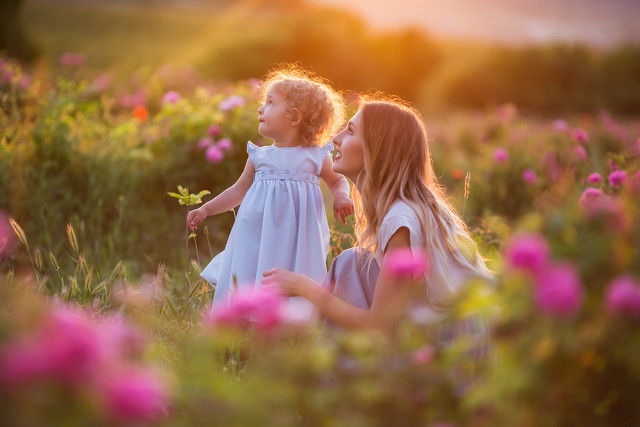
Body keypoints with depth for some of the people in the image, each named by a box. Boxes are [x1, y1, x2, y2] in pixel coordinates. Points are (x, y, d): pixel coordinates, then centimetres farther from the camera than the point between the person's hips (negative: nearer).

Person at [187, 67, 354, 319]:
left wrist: (341, 197, -5)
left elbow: (337, 180, 17)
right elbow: (238, 191, 18)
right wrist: (206, 209, 13)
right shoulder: (260, 156, 7)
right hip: (259, 239, 2)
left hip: (296, 241, -2)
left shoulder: (316, 156, 2)